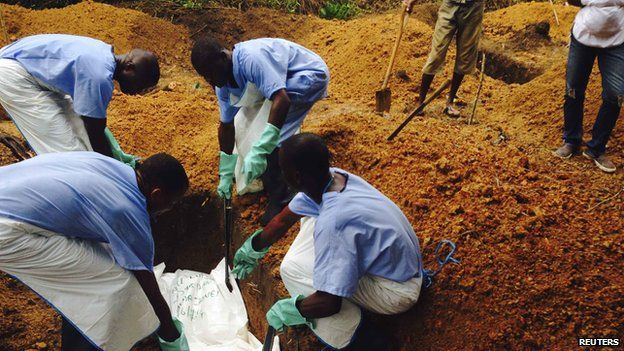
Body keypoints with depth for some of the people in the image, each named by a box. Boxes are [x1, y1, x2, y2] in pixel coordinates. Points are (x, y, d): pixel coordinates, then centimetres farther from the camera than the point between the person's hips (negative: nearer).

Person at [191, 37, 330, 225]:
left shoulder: (251, 58, -34)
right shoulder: (223, 84, -6)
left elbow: (282, 100, -43)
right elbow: (226, 125, 4)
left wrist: (258, 151, -46)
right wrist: (225, 176, 8)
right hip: (283, 79, 9)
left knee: (273, 139, -20)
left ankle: (281, 201, -1)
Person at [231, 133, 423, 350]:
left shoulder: (331, 221, -35)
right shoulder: (333, 177, -9)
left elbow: (329, 304, -32)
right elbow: (283, 220, 7)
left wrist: (289, 310, -12)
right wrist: (253, 249, 22)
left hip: (397, 292, -8)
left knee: (292, 268, -17)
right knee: (310, 217, 9)